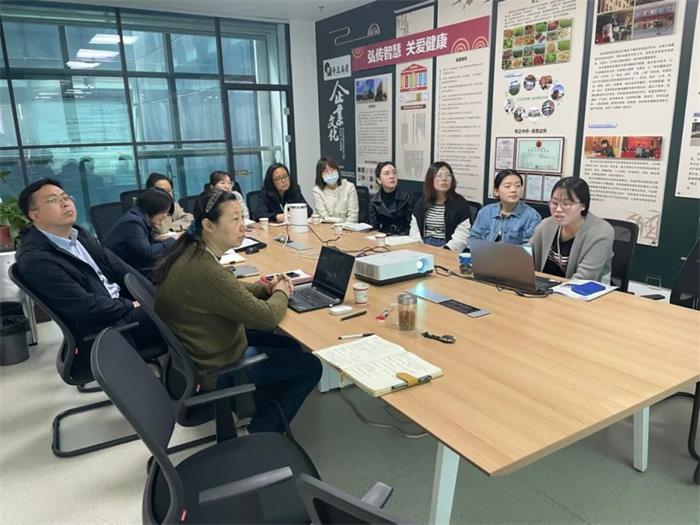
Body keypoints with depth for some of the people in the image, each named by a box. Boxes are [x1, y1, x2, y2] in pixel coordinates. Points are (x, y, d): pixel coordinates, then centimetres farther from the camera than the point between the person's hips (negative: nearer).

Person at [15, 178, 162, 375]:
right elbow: (86, 307, -22)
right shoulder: (35, 259, -17)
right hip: (100, 330, -9)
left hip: (121, 305, 9)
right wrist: (132, 306, -13)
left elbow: (118, 268, 7)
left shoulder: (79, 233, 10)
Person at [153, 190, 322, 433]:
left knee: (291, 346, 19)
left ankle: (263, 415, 29)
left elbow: (230, 289, 13)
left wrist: (266, 288, -3)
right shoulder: (204, 271, -34)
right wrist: (281, 293, -6)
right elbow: (266, 317, -26)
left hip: (198, 351, 9)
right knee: (310, 366, 3)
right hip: (213, 370, -9)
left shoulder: (191, 252, -5)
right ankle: (265, 433, 20)